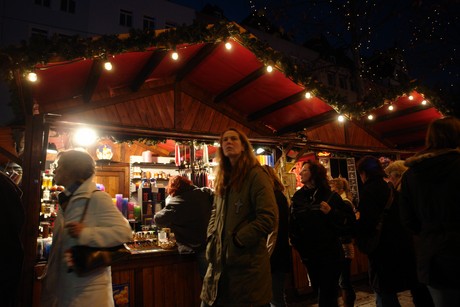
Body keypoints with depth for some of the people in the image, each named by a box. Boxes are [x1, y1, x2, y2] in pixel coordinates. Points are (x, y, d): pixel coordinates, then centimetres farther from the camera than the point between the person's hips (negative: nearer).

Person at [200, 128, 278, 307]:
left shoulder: (256, 175, -9)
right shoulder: (224, 179, 14)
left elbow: (268, 218, -18)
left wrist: (236, 241, -16)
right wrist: (212, 240, 6)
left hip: (247, 262, -7)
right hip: (220, 261, 7)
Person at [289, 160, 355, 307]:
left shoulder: (330, 196, -7)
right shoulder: (298, 197, 2)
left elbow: (350, 218, -8)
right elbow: (293, 225, 9)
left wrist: (331, 212, -21)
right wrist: (298, 246, 4)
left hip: (330, 252, -4)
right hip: (309, 254, 4)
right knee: (318, 290, 18)